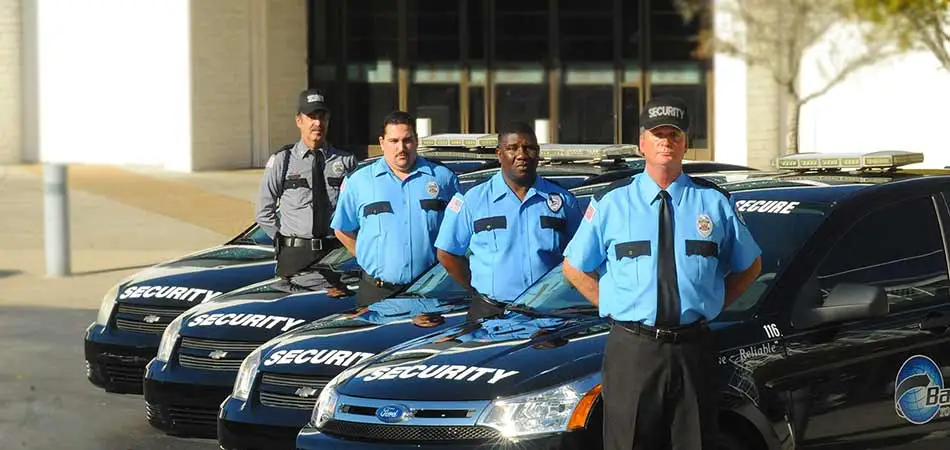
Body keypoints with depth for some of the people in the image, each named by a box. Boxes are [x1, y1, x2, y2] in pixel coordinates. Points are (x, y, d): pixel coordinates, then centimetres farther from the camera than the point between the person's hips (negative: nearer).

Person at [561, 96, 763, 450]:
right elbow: (574, 267, 12)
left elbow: (749, 265, 18)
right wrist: (614, 306, 4)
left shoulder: (714, 202, 6)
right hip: (631, 350, -1)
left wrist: (714, 305, 6)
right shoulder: (611, 202, 4)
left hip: (693, 350, 1)